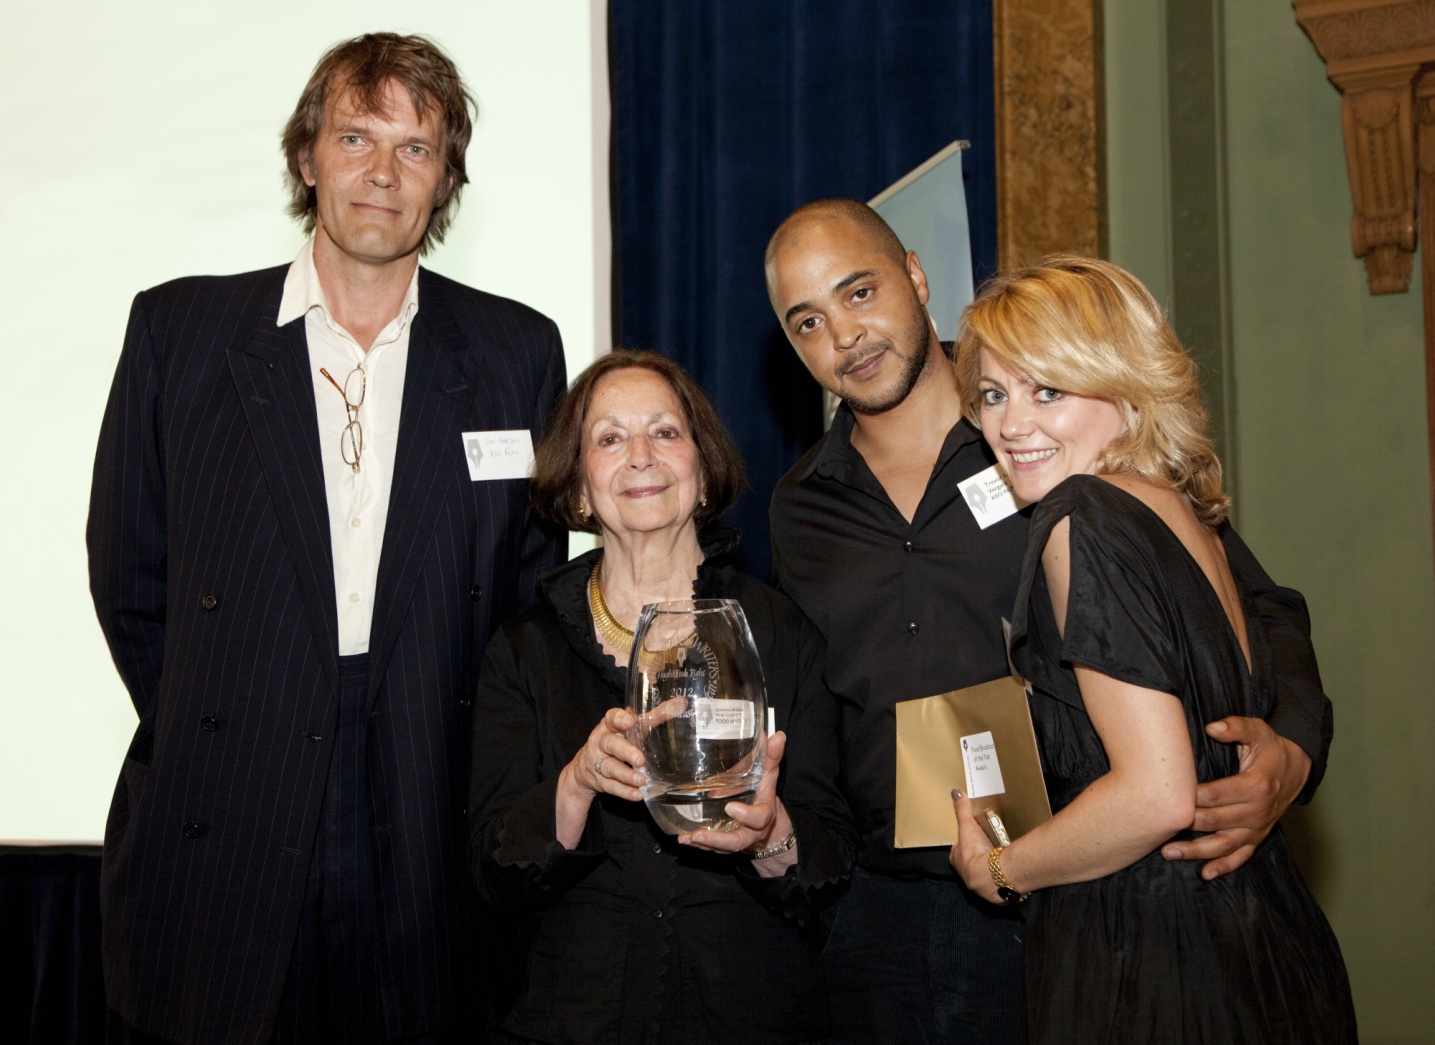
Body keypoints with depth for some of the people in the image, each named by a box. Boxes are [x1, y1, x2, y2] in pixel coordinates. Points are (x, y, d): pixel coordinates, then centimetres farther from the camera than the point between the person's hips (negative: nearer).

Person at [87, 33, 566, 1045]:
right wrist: (205, 752, 3)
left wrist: (479, 778, 4)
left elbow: (535, 588, 9)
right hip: (217, 848, 0)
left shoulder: (518, 351, 5)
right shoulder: (180, 329, 3)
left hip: (430, 848, 1)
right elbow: (129, 578, 7)